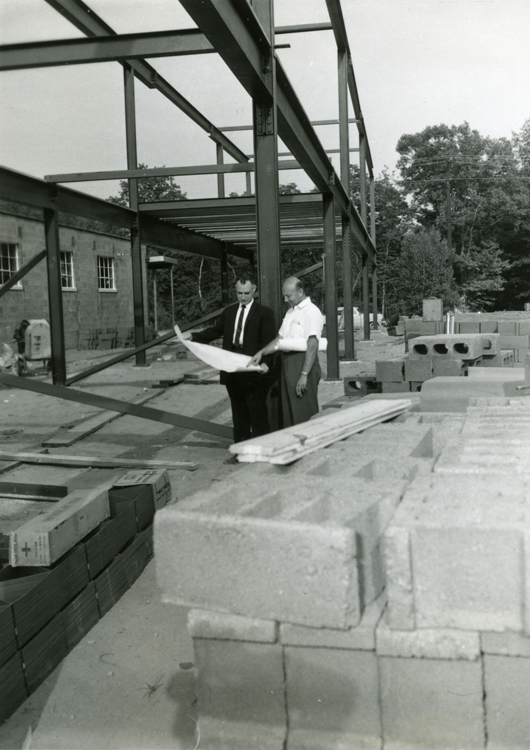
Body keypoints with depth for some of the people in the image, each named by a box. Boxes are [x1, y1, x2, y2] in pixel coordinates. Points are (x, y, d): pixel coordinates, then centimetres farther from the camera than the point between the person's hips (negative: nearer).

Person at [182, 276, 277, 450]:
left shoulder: (264, 313, -3)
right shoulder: (229, 311, 15)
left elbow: (269, 342, -9)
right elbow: (215, 331, 16)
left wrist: (265, 363, -25)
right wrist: (193, 336, 1)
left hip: (254, 370, -6)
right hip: (232, 370, 6)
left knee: (257, 413, -3)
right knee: (239, 412, 13)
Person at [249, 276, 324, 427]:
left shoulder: (311, 312, -10)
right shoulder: (290, 312, 19)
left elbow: (312, 346, -17)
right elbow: (279, 339, 22)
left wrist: (304, 375, -21)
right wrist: (261, 353, 8)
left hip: (303, 362, -9)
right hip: (287, 364, 9)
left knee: (304, 413, -6)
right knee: (288, 412, 12)